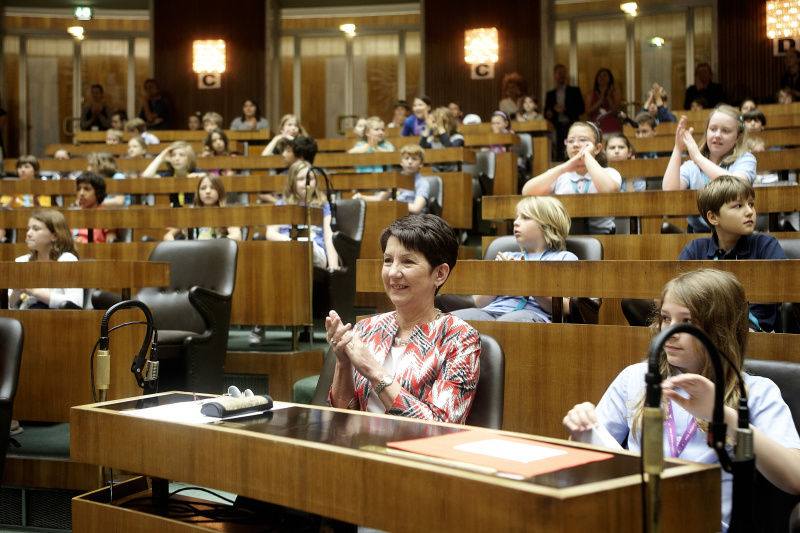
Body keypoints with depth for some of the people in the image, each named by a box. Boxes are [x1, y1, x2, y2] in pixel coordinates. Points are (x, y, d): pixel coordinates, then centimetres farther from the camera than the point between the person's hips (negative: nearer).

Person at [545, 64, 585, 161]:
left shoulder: (574, 91, 15)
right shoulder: (550, 94, 21)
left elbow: (581, 108, 5)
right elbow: (546, 111, 18)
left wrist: (565, 109, -7)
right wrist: (548, 114, -6)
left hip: (571, 125, -2)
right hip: (557, 127, 2)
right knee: (558, 156, -10)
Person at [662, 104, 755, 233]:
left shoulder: (745, 160, 7)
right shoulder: (690, 167, 13)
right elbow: (669, 190, -5)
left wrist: (698, 156, -9)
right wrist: (678, 149, -2)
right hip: (697, 231, 3)